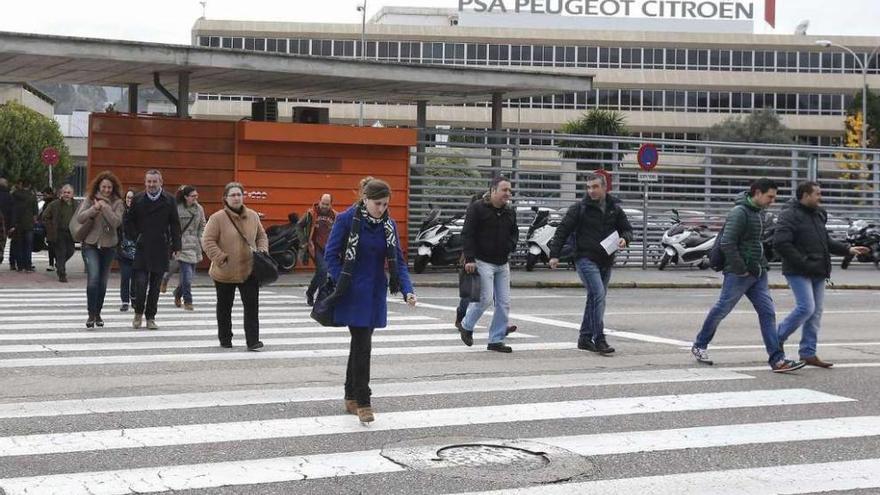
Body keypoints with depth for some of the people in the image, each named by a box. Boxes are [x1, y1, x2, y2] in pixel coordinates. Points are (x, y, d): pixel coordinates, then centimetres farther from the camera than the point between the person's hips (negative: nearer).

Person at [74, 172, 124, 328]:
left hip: (108, 245, 2)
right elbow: (79, 218, -9)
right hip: (90, 244, -1)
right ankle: (91, 314, -10)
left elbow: (116, 222, -15)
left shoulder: (117, 203, -1)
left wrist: (105, 207, -21)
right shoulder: (90, 199, 0)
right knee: (93, 278, -17)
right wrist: (94, 208, -20)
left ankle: (98, 314, 23)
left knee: (103, 282, 10)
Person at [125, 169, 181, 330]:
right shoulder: (137, 200, 4)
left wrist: (176, 246, 0)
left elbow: (175, 225, 5)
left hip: (160, 249, 0)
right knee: (140, 282, -8)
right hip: (142, 249, 0)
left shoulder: (169, 201, 3)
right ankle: (138, 313, 11)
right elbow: (128, 222, 12)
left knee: (155, 285, 5)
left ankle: (150, 317, 14)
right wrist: (136, 237, 0)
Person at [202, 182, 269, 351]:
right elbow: (207, 241, -11)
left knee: (252, 306, -5)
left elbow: (261, 236, 16)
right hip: (225, 272, -2)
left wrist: (262, 250, -1)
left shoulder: (253, 216, 5)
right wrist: (221, 258, -18)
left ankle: (253, 340, -4)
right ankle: (225, 339, 27)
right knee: (224, 307, 13)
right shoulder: (217, 218, -9)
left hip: (249, 271, 2)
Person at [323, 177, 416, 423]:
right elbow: (331, 255, -7)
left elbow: (398, 260, 4)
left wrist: (407, 290, -9)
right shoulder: (346, 219, -11)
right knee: (363, 345, -10)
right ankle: (363, 402, -4)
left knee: (360, 344, 14)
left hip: (375, 294, 5)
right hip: (353, 294, -5)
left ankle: (351, 398, 24)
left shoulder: (389, 225, 4)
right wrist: (342, 284, -16)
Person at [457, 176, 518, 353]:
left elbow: (514, 232, 26)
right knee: (486, 298, -13)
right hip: (483, 262, -7)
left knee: (504, 302, 3)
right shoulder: (477, 208, -7)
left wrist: (510, 246, 4)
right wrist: (469, 259, -18)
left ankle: (496, 340, 11)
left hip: (502, 263, 7)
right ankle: (466, 326, 12)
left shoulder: (510, 212, 12)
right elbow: (467, 234, -11)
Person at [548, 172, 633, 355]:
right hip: (586, 259, -5)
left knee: (596, 299, 11)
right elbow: (562, 231, -2)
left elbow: (627, 229, 16)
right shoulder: (579, 208, -3)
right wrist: (554, 254, -9)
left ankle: (585, 338, 21)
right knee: (598, 295, -18)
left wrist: (624, 239, -8)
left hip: (606, 262, 5)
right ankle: (599, 339, -18)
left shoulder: (615, 208, 9)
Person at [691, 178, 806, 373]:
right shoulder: (740, 212, -15)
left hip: (758, 274, 8)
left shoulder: (757, 213, 14)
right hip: (738, 274, -8)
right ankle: (699, 346, 22)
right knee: (721, 309, 4)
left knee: (767, 312, 0)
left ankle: (777, 360, -3)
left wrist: (761, 265, 13)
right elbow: (727, 243, -22)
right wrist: (740, 269, -19)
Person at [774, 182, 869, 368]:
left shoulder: (818, 215, 17)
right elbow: (780, 243, -20)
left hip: (817, 273, 9)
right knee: (806, 308, -16)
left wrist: (847, 250, 14)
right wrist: (802, 262, -21)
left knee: (816, 312, 7)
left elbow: (826, 241, 26)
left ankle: (808, 353, 13)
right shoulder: (789, 216, -11)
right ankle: (777, 339, 1)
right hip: (799, 272, -9)